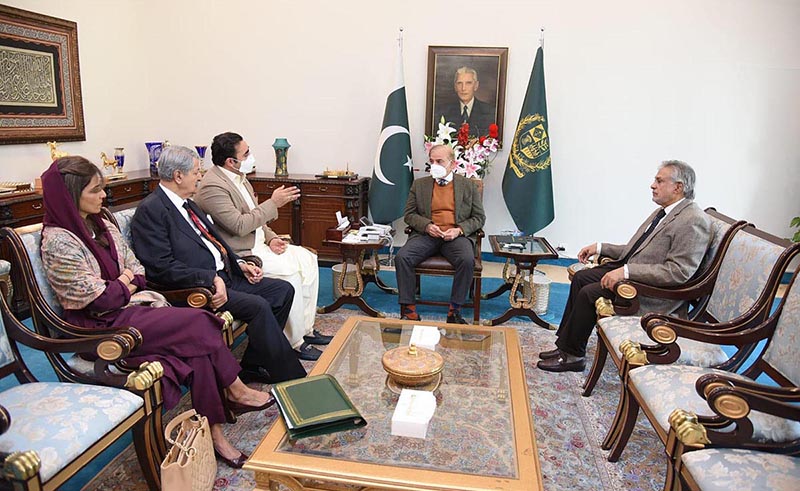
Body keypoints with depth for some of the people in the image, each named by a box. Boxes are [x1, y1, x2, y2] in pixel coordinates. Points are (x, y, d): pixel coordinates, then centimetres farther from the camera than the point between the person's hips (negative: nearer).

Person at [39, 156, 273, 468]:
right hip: (104, 327, -7)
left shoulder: (102, 227, 12)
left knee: (200, 347, -19)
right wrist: (125, 285, 0)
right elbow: (97, 300, -17)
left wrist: (129, 280, -4)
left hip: (130, 306, 7)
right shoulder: (58, 243, -13)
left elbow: (137, 269, 17)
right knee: (199, 322, -22)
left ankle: (214, 433, -10)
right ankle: (236, 391, -4)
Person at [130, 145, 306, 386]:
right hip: (195, 287, -10)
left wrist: (239, 264, 7)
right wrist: (211, 278, -23)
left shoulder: (186, 203, 17)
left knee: (283, 290, 2)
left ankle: (253, 366, 6)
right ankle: (290, 378, -10)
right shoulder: (150, 210, -11)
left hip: (224, 276, 10)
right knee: (258, 306, -26)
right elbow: (162, 267, -19)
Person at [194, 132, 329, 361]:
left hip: (258, 243, 10)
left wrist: (271, 238, 2)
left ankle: (306, 328, 8)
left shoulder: (239, 177, 12)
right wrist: (273, 203, -18)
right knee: (290, 272, -24)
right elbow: (240, 226, -25)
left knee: (307, 259, 1)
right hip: (237, 254, -10)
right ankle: (295, 343, -10)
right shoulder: (212, 187, -19)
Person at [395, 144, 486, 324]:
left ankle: (455, 311, -19)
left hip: (456, 235, -1)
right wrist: (427, 226, -8)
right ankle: (409, 310, -16)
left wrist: (459, 230, -10)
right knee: (401, 257, -25)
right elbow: (409, 214, 12)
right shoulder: (419, 184, 15)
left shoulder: (468, 186, 11)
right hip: (427, 234, 1)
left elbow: (479, 217, 10)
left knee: (467, 260, -33)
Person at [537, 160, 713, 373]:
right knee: (580, 278, 0)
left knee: (589, 293, -19)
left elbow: (678, 272, -25)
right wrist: (600, 247, 10)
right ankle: (566, 344, 7)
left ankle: (573, 355, -1)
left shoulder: (694, 221, -18)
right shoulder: (664, 211, 12)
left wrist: (626, 271, -29)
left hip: (655, 293, -9)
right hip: (629, 271, 10)